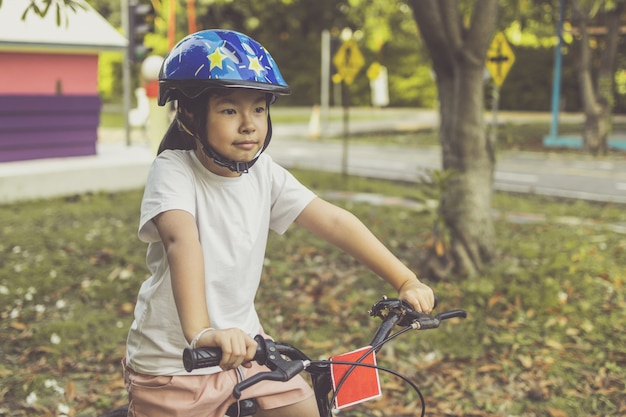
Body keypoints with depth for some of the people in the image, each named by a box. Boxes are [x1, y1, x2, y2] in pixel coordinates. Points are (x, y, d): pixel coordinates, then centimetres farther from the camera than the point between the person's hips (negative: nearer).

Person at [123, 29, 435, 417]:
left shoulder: (264, 173, -5)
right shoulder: (173, 171, -20)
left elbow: (333, 221, -9)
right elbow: (182, 242, -37)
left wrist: (406, 281, -17)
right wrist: (201, 332, -53)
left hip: (241, 347, 5)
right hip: (173, 363, -5)